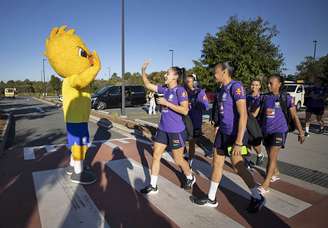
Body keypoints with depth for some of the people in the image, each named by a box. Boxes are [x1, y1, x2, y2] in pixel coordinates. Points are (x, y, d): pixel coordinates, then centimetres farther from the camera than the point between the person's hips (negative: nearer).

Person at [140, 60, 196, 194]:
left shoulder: (180, 90, -14)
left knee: (178, 160, 9)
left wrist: (166, 103, -22)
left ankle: (190, 178, 37)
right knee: (156, 156, 7)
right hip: (162, 129, 7)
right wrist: (143, 71, 3)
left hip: (176, 131, -7)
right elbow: (148, 85, 14)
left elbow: (185, 110, -23)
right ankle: (153, 186, 19)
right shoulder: (164, 89, 5)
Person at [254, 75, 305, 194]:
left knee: (272, 157, -9)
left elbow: (294, 116, -4)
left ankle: (265, 185, -5)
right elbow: (256, 113, 8)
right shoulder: (264, 97, 4)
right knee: (270, 156, 17)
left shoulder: (286, 97, -5)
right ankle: (275, 173, 43)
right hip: (266, 131, 5)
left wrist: (301, 132, -6)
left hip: (279, 131, -4)